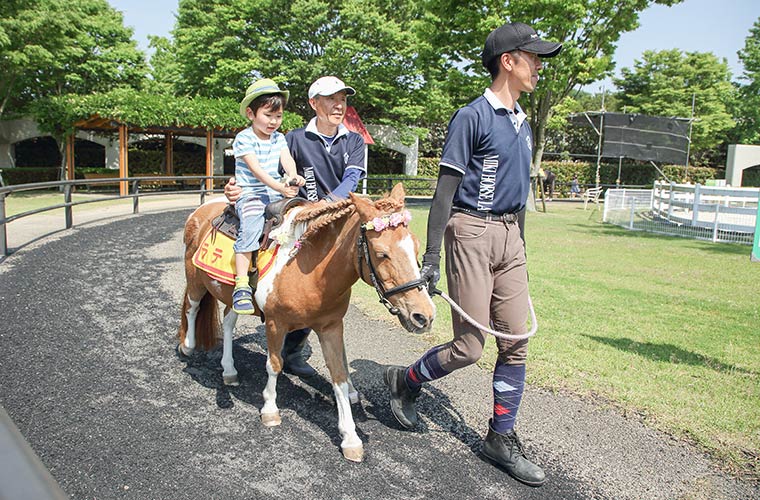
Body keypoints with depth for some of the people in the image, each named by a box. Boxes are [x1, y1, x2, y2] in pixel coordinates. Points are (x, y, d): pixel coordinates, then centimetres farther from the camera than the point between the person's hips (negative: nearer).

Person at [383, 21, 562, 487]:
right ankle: (404, 380, 22)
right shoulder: (472, 117, -7)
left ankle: (502, 437, 19)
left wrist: (520, 248, 22)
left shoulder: (523, 124, 17)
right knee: (470, 347, -5)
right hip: (471, 231, -8)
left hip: (510, 236, 8)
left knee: (517, 342, 6)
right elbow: (445, 190, -11)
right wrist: (431, 257, -16)